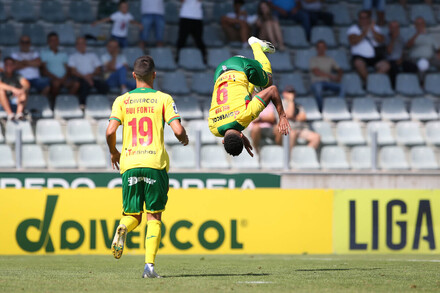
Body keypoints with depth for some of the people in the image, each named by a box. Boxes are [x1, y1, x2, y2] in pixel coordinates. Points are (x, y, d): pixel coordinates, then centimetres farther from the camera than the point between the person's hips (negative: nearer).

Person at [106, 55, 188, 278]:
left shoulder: (122, 100, 7)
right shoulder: (163, 99, 3)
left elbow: (110, 131, -3)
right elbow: (178, 130, -6)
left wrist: (113, 152, 16)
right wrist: (184, 139, 18)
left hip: (130, 163, 1)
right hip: (155, 163, -1)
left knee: (133, 215, 13)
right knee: (154, 217, 6)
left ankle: (123, 228, -22)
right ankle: (149, 264, -7)